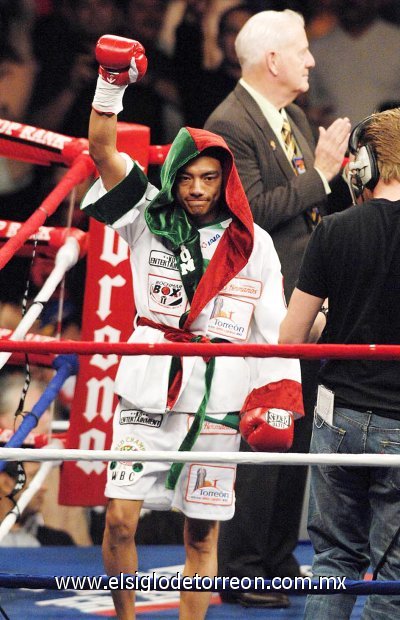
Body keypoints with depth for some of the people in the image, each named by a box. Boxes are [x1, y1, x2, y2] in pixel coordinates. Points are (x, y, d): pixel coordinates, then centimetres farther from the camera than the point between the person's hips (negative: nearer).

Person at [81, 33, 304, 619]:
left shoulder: (252, 244, 5)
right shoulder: (149, 219, 4)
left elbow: (273, 327, 5)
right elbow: (102, 150, -5)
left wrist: (280, 394, -4)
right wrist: (112, 84, -17)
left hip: (217, 398, 0)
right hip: (149, 390, 0)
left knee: (202, 534, 4)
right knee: (120, 519, -8)